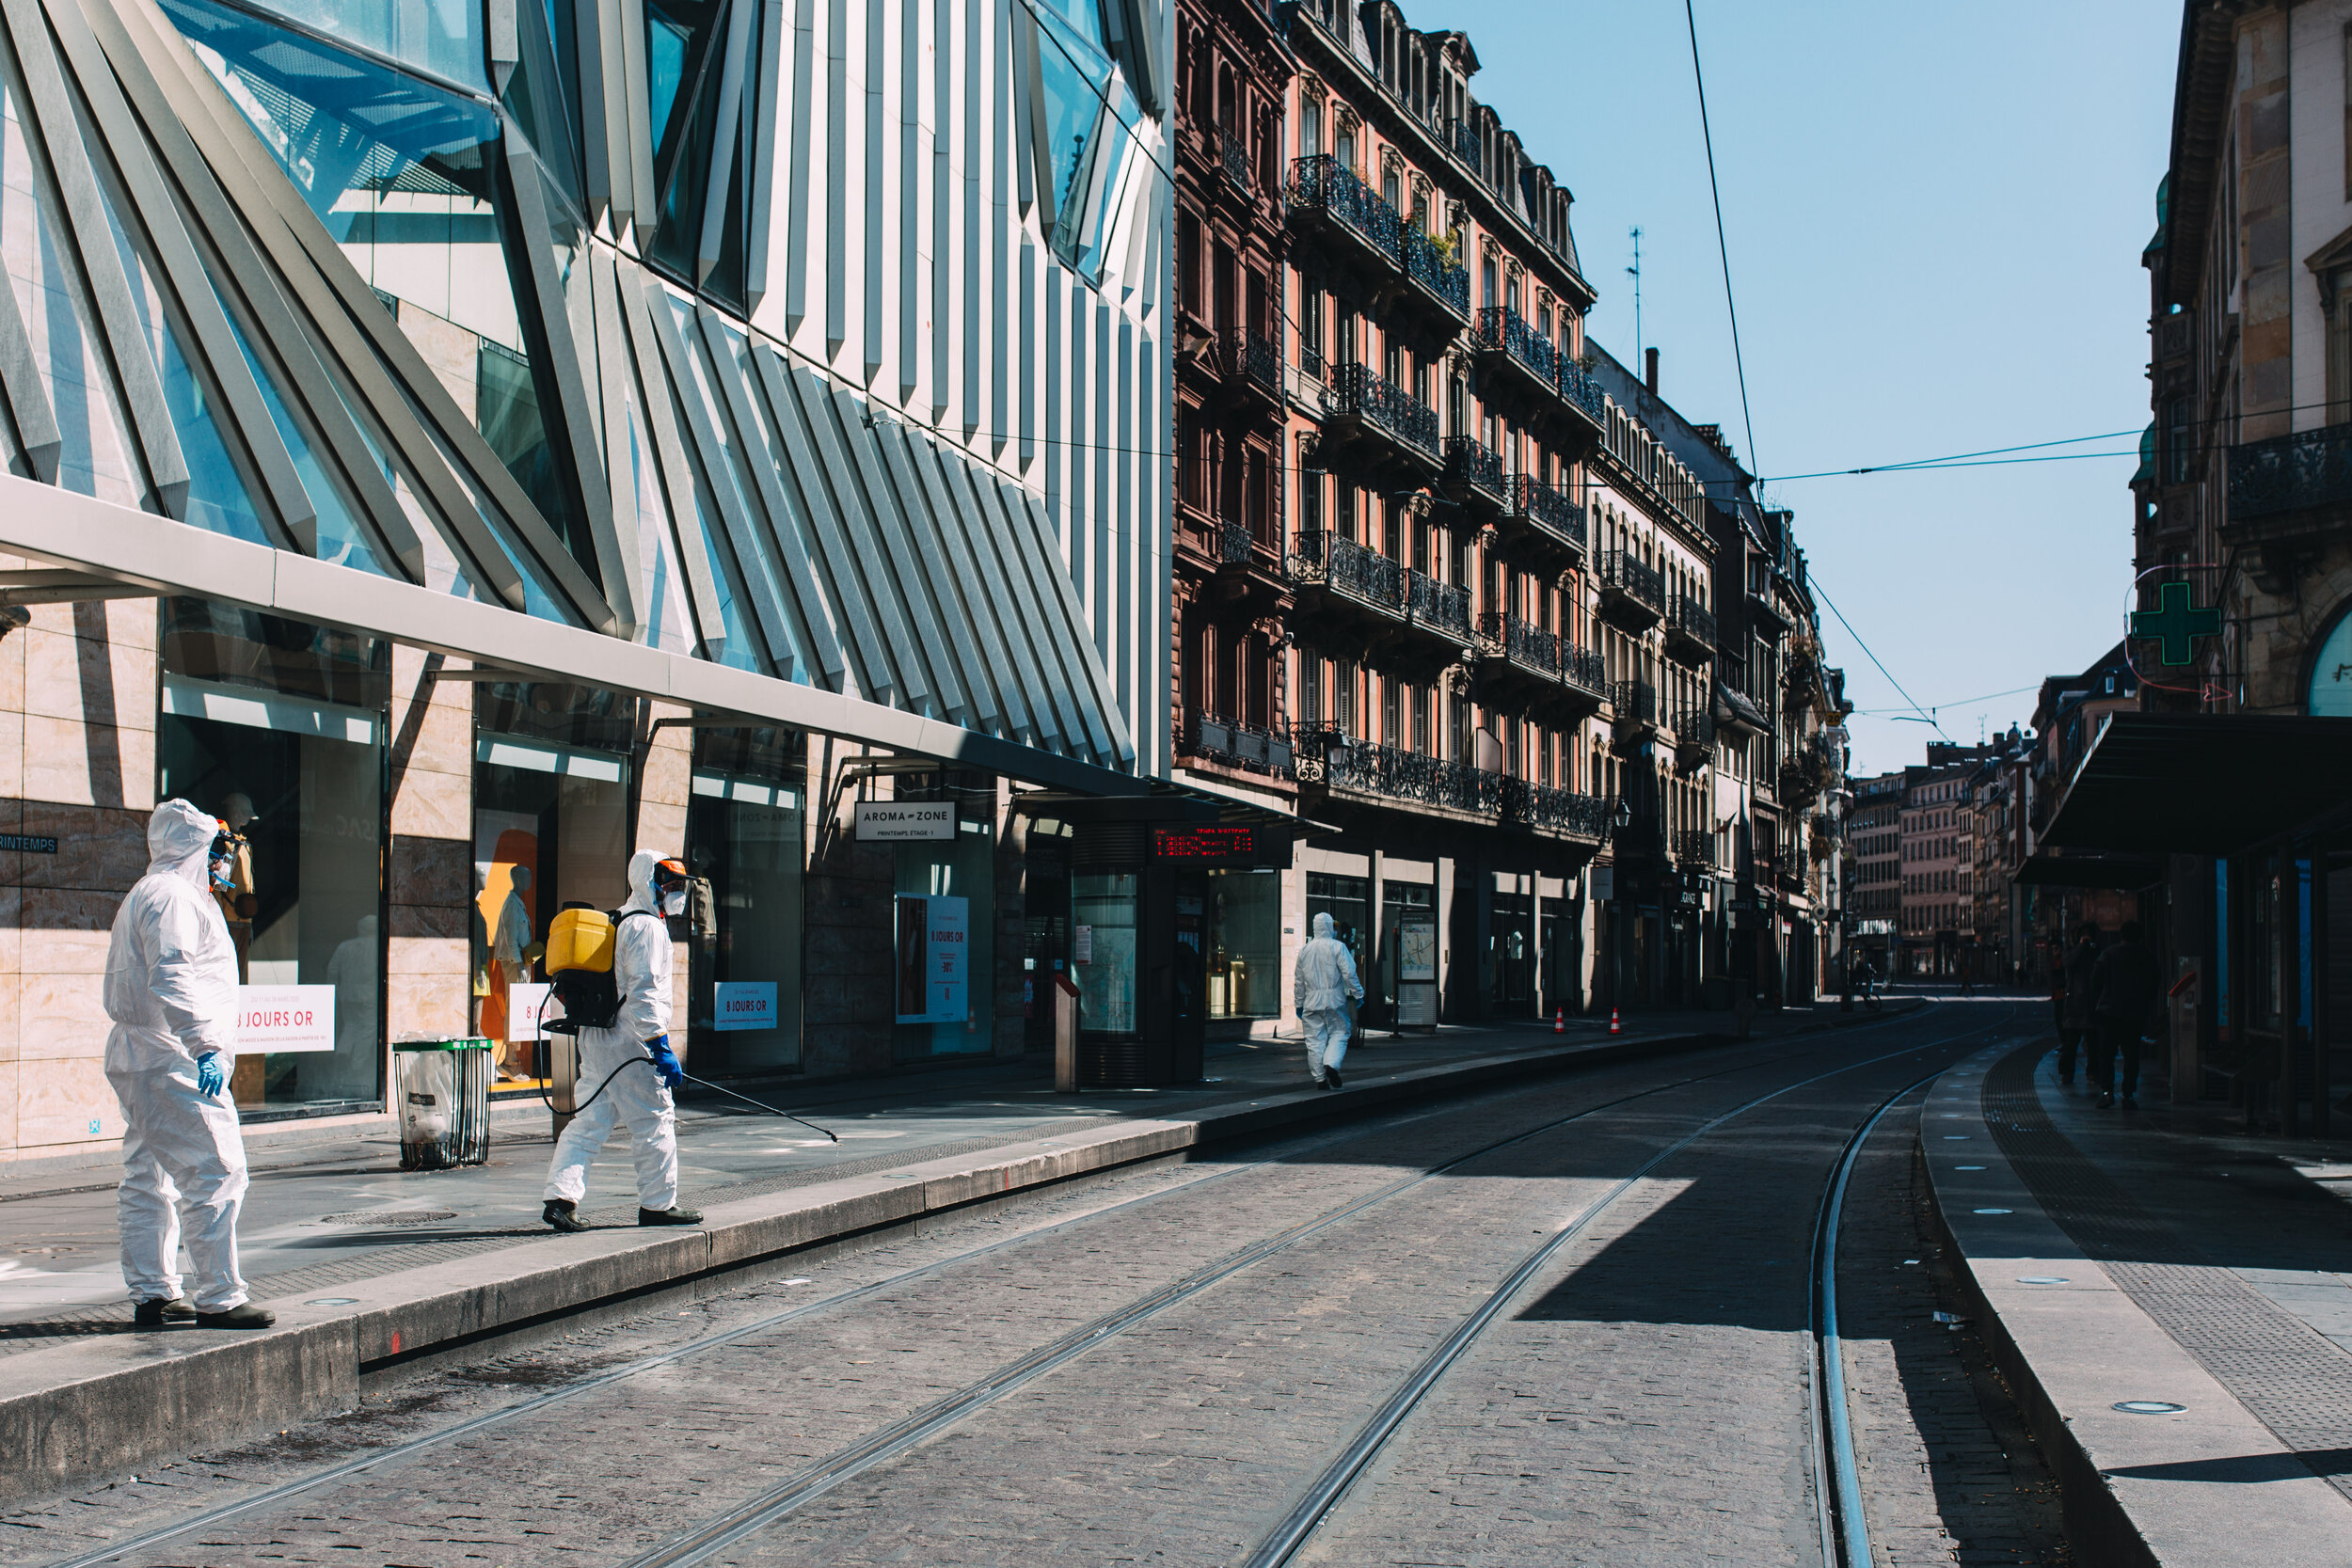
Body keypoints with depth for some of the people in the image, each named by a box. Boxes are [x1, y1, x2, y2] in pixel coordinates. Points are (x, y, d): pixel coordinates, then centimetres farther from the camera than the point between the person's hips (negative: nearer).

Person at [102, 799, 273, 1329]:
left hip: (136, 1062, 11)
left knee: (149, 1181, 13)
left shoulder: (143, 896, 22)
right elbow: (172, 977, -25)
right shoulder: (171, 896, -12)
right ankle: (220, 1299, -11)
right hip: (170, 1065, -11)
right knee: (216, 1172, -11)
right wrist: (206, 1046, -30)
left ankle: (151, 1295, 18)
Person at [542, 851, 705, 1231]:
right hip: (629, 1043, -9)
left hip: (595, 1039, 9)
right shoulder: (647, 928, -12)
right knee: (655, 1121, 1)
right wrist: (662, 1048, -22)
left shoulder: (617, 923, 20)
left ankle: (561, 1198, 0)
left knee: (590, 1122, 7)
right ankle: (658, 1204, 9)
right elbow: (643, 993, -21)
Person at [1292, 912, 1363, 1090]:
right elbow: (1349, 973, -12)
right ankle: (1331, 1064, -18)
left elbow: (1298, 980, 13)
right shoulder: (1338, 947, -5)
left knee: (1315, 1040, 5)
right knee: (1339, 1033, 6)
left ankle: (1320, 1078, 3)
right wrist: (1358, 993, -3)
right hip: (1335, 1001, -3)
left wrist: (1299, 1003, 20)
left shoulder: (1304, 950, 9)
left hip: (1312, 1002, 3)